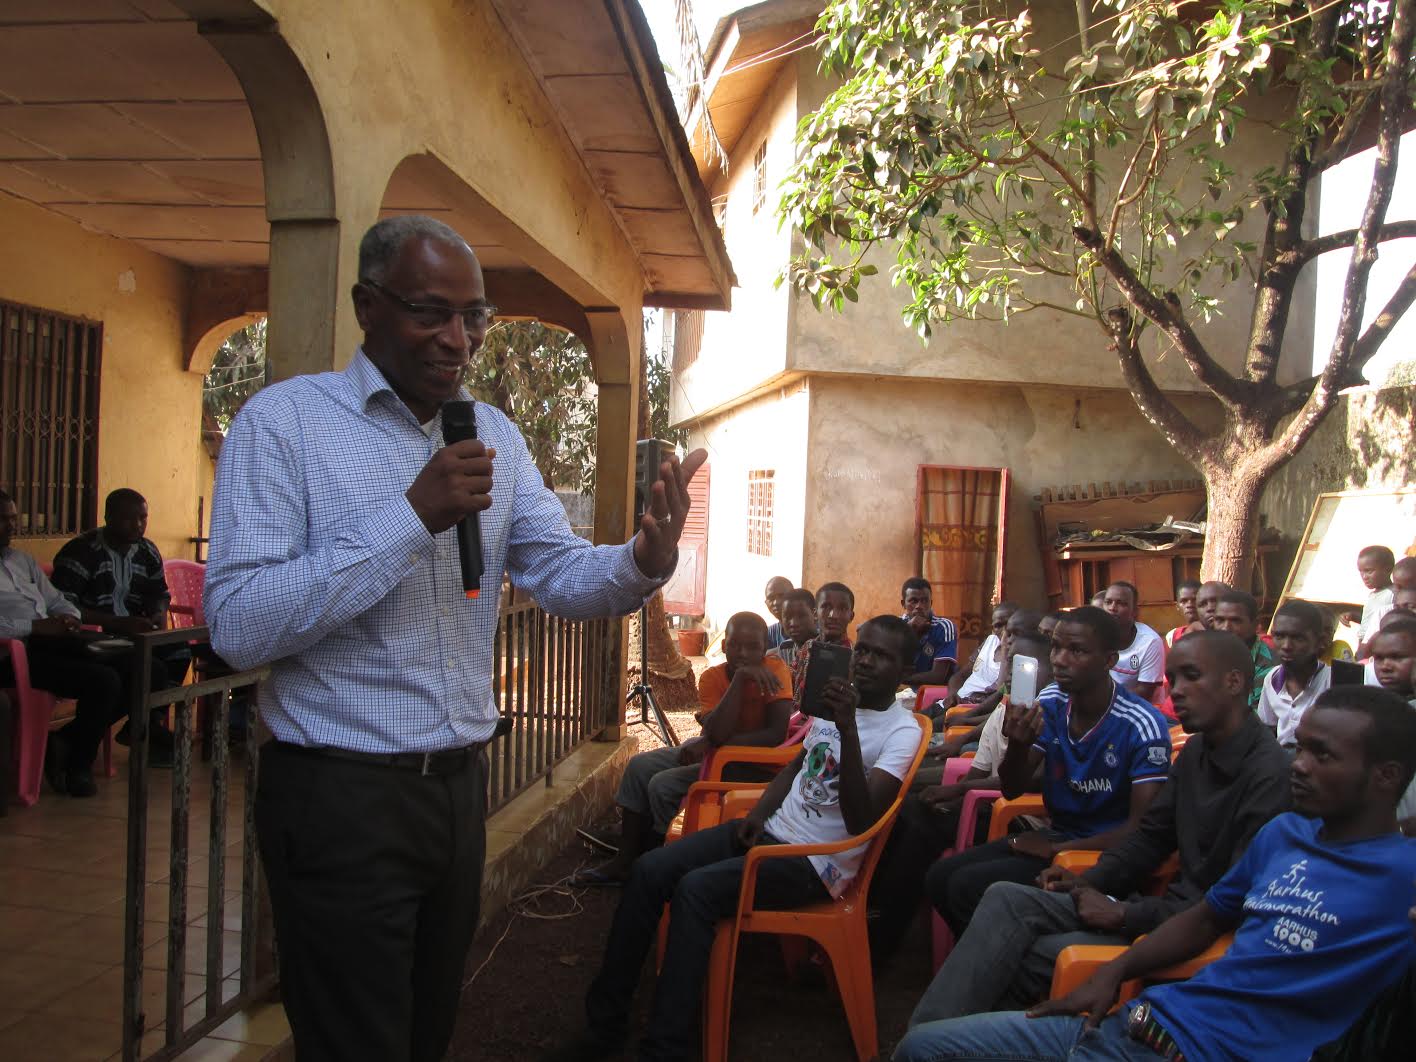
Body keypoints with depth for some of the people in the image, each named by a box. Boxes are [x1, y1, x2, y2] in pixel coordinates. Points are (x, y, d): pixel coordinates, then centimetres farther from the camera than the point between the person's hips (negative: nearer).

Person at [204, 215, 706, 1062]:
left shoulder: (495, 436, 8)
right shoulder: (286, 420, -11)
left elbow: (563, 576, 2)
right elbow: (239, 627, -20)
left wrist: (645, 561, -20)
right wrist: (412, 516, -25)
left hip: (459, 785, 6)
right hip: (339, 797, -6)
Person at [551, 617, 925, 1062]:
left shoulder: (902, 731, -11)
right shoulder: (835, 701, 11)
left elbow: (859, 820, -23)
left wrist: (848, 731, -32)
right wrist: (758, 813, 8)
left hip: (816, 861, -7)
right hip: (772, 830, 7)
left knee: (696, 889, -27)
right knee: (650, 870, -9)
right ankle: (605, 1024, 0)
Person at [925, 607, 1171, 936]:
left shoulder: (1142, 726, -20)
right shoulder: (1050, 704, -2)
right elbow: (1012, 791, 2)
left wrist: (1056, 848, -15)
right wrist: (1018, 745, -20)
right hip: (1057, 833, 6)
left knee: (968, 887, -20)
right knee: (940, 877, -6)